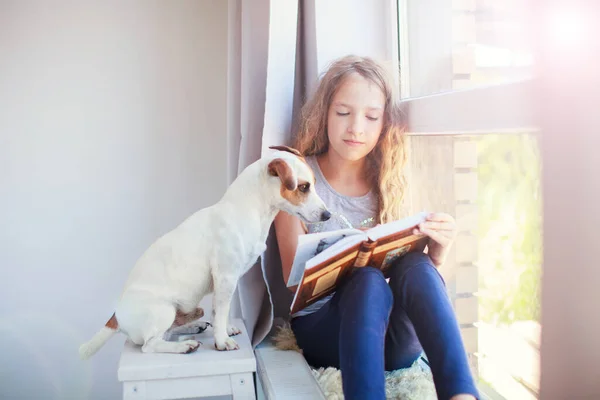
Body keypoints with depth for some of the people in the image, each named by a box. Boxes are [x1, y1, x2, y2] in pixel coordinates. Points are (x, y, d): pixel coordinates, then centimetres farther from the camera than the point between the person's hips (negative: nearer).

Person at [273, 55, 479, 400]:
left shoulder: (389, 184, 7)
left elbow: (425, 270, 8)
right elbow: (295, 278, -7)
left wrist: (439, 248, -17)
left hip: (394, 338, 3)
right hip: (322, 325, -2)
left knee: (415, 266, -29)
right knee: (368, 281, -35)